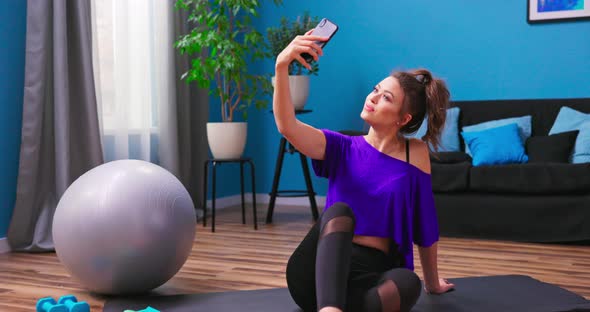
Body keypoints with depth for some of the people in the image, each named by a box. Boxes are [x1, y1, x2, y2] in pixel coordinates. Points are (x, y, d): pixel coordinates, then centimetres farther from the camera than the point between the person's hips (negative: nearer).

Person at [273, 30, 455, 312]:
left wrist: (432, 282, 19)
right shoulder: (343, 148, 6)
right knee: (339, 211, -32)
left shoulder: (416, 153, 5)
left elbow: (425, 227, 11)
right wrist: (281, 66, -26)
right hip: (317, 272, 1)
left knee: (407, 282, -35)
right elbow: (287, 126, -13)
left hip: (372, 275, 0)